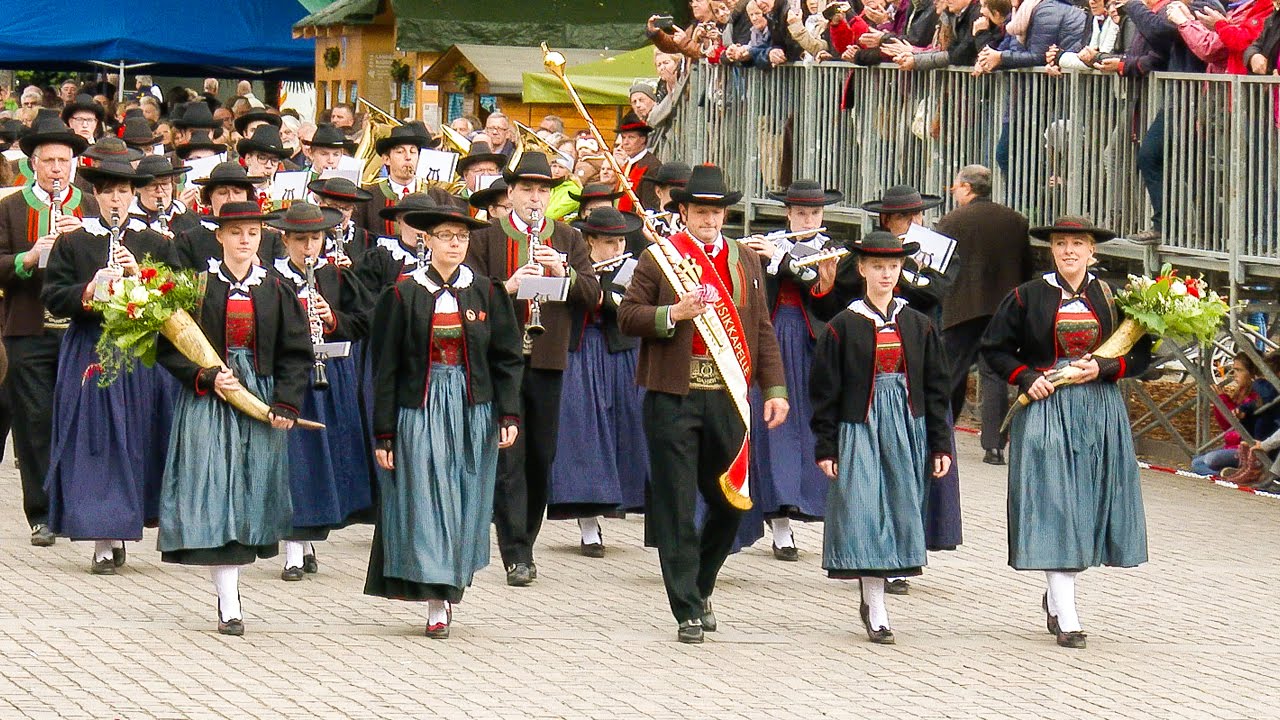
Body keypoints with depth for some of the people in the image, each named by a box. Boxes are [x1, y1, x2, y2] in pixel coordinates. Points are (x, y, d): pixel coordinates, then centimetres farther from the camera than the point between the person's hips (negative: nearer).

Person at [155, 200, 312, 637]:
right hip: (207, 402, -2)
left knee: (250, 493, 5)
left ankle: (228, 593, 19)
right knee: (214, 494, -9)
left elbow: (296, 355, 5)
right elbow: (169, 347, -1)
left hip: (261, 402, 2)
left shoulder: (276, 290, 4)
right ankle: (229, 605, -10)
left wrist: (286, 405, -7)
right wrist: (207, 377, -14)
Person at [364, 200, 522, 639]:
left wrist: (509, 414, -5)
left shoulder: (486, 293, 4)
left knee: (465, 501, 6)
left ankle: (454, 583, 22)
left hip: (473, 410, 2)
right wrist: (383, 434, -3)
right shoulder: (405, 295, -2)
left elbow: (507, 358, 6)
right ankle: (436, 605, -3)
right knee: (425, 500, -5)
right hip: (420, 409, -2)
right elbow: (386, 368, 0)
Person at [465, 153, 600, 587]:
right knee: (508, 458, -6)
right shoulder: (485, 239, 5)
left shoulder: (569, 241, 11)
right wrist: (506, 287, -21)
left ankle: (524, 543, 21)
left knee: (541, 458, 8)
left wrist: (564, 273, -15)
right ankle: (516, 556, -7)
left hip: (548, 361, 3)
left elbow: (592, 295, 2)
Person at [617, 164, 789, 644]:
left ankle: (700, 586, 30)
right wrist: (674, 313, -18)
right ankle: (688, 611, 3)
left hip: (727, 398, 4)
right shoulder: (658, 258, 2)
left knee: (732, 500, 7)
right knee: (677, 507, -2)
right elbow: (627, 317, -2)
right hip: (673, 398, -4)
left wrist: (774, 389, 6)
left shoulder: (745, 262, 13)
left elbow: (761, 330, 14)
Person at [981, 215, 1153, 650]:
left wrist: (1103, 368, -10)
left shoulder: (1112, 298, 5)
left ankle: (1056, 599, 28)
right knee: (1053, 508, -9)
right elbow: (994, 349, 6)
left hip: (1100, 413, 3)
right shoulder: (1028, 297, 0)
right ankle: (1067, 617, -11)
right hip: (1047, 410, -3)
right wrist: (1027, 378, -9)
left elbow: (1140, 355, 7)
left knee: (1087, 507, 7)